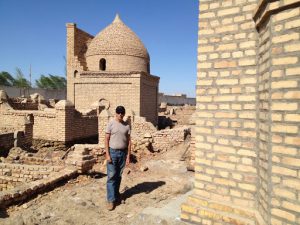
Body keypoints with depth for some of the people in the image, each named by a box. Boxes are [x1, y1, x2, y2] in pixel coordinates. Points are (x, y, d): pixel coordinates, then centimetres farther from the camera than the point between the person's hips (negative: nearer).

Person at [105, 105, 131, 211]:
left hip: (123, 153, 3)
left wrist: (128, 156, 2)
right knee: (111, 176, -3)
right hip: (113, 152, -3)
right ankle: (111, 200, 2)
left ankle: (116, 194, 29)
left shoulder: (127, 125, 4)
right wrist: (107, 155, -12)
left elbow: (128, 141, 6)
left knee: (119, 176, 12)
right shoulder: (111, 124, -5)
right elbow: (106, 140, -6)